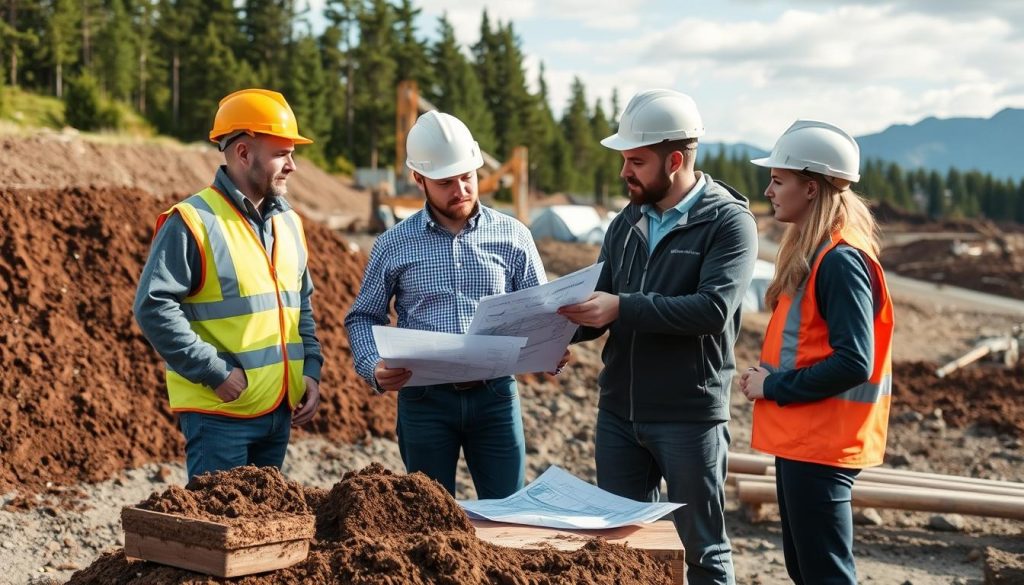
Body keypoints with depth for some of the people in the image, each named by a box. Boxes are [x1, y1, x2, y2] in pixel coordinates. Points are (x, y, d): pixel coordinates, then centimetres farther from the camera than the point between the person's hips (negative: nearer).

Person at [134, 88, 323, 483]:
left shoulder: (289, 223, 12)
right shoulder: (193, 222, -12)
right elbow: (154, 307, -17)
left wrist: (310, 370, 7)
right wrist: (215, 372, -19)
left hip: (280, 410, 7)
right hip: (219, 412, -7)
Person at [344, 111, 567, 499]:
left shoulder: (513, 236, 4)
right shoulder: (394, 245, 3)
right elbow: (363, 317, 9)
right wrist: (373, 367, -10)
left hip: (495, 394, 0)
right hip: (424, 398, 0)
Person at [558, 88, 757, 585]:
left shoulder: (728, 221, -9)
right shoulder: (626, 224, 9)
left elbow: (713, 309, -23)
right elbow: (601, 307, 12)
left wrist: (622, 308, -27)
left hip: (689, 417, -6)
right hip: (618, 413, 6)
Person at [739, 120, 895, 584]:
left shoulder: (840, 260, -18)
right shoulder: (813, 251, 12)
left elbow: (853, 364, -24)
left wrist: (774, 386, -15)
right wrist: (768, 375, 3)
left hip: (820, 445, -10)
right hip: (801, 437, 10)